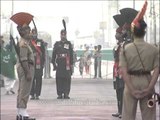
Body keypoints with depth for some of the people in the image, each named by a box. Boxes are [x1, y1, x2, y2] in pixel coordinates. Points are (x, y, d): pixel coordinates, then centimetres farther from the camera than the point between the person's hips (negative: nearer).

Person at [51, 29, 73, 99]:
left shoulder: (69, 44, 12)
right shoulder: (57, 44, 13)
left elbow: (71, 54, 10)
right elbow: (54, 54, 11)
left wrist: (71, 64, 4)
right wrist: (53, 63, 3)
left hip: (67, 64, 0)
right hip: (59, 65, 0)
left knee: (67, 79, -3)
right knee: (59, 79, -3)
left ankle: (66, 94, 1)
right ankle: (60, 94, 2)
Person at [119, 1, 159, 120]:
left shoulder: (125, 49, -4)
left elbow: (124, 71, -11)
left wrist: (132, 89, -11)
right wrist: (150, 88, -11)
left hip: (131, 83, -1)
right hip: (147, 82, 1)